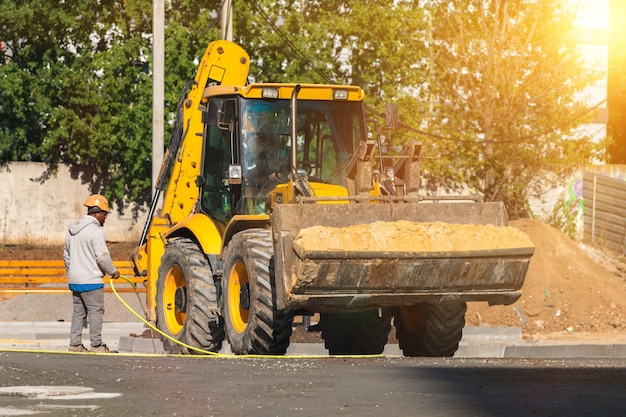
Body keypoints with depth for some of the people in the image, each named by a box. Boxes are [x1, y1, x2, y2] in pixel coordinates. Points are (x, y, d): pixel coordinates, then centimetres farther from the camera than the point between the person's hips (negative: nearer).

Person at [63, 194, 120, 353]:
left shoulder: (72, 230, 13)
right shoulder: (95, 231, -15)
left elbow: (67, 255, 21)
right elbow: (102, 257, -18)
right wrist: (113, 271, -3)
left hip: (74, 280, 8)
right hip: (90, 280, -8)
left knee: (79, 311, 13)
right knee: (95, 311, -2)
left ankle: (75, 343, 12)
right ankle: (96, 345, -1)